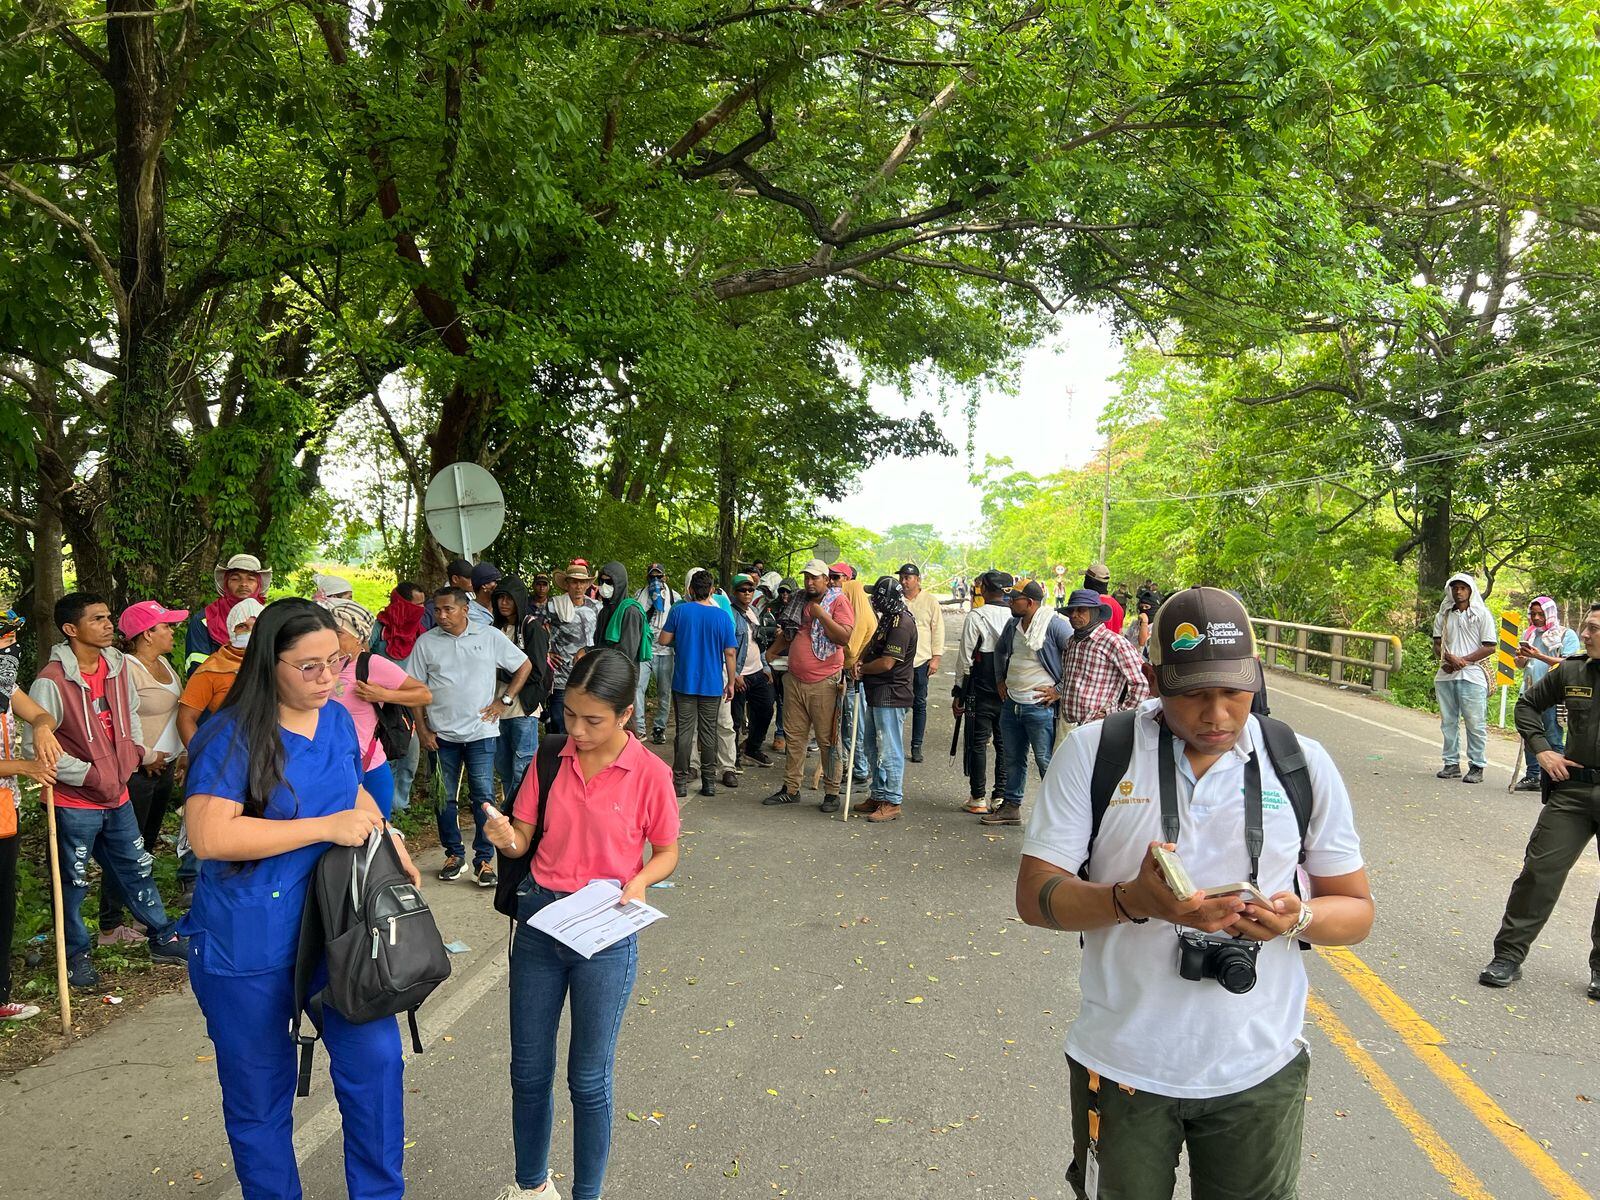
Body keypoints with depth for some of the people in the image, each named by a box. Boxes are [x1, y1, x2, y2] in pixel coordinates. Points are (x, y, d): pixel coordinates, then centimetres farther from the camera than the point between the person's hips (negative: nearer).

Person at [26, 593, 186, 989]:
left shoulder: (118, 665, 2)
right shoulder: (51, 682, -20)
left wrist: (135, 750, 5)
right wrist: (89, 775, -18)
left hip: (117, 796, 6)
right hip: (75, 803, -6)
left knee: (136, 869, 17)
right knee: (74, 883, 10)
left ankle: (163, 939, 30)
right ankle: (76, 955, 27)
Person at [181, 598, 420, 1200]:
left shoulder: (337, 719, 3)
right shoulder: (233, 736, -16)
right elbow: (209, 835, -26)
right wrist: (326, 827, -26)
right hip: (247, 942, -5)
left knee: (375, 1056, 5)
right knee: (260, 1089, 12)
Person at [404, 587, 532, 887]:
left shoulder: (489, 637, 1)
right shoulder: (426, 642, 3)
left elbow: (524, 666, 8)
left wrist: (503, 700, 0)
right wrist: (422, 730, 0)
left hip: (481, 732, -2)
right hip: (441, 735, 2)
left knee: (483, 797, -3)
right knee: (445, 798, 9)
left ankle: (484, 860, 5)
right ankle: (454, 854, 24)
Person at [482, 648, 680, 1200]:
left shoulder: (650, 773, -12)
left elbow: (667, 852, 0)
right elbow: (524, 838, 3)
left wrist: (639, 881, -20)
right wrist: (507, 838, -19)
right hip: (538, 922, 4)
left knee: (589, 1079, 10)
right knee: (529, 1069, 18)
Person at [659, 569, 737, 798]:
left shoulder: (679, 611, -7)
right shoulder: (722, 616, -5)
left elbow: (664, 640, -1)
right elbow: (730, 653, -5)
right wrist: (731, 683, 4)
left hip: (684, 682, -1)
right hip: (712, 685, 1)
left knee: (684, 732, 4)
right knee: (709, 732, 10)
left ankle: (680, 782, 6)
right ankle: (709, 782, 14)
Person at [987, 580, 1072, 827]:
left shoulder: (1055, 624, -16)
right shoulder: (1013, 624, 8)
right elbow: (1000, 650, 28)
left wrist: (1060, 690, -15)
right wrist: (1000, 680, 19)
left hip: (1040, 706, -8)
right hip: (1011, 703, 8)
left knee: (1046, 761, -1)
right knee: (1013, 759, 17)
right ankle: (1011, 807, 29)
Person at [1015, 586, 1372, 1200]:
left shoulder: (1303, 764, -3)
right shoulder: (1093, 751, -10)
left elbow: (1356, 908, 4)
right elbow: (1034, 895, -9)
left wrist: (1299, 917, -18)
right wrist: (1133, 900, -27)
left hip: (1259, 1070, 2)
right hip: (1122, 1065, -1)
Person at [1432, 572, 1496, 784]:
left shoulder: (1481, 614, 0)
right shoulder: (1444, 614, 13)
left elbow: (1489, 647, -3)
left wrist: (1463, 660, -12)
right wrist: (1449, 658, -8)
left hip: (1472, 675, -4)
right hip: (1446, 676, 4)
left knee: (1475, 722, -3)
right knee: (1448, 721, 8)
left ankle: (1477, 766, 3)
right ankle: (1451, 764, 15)